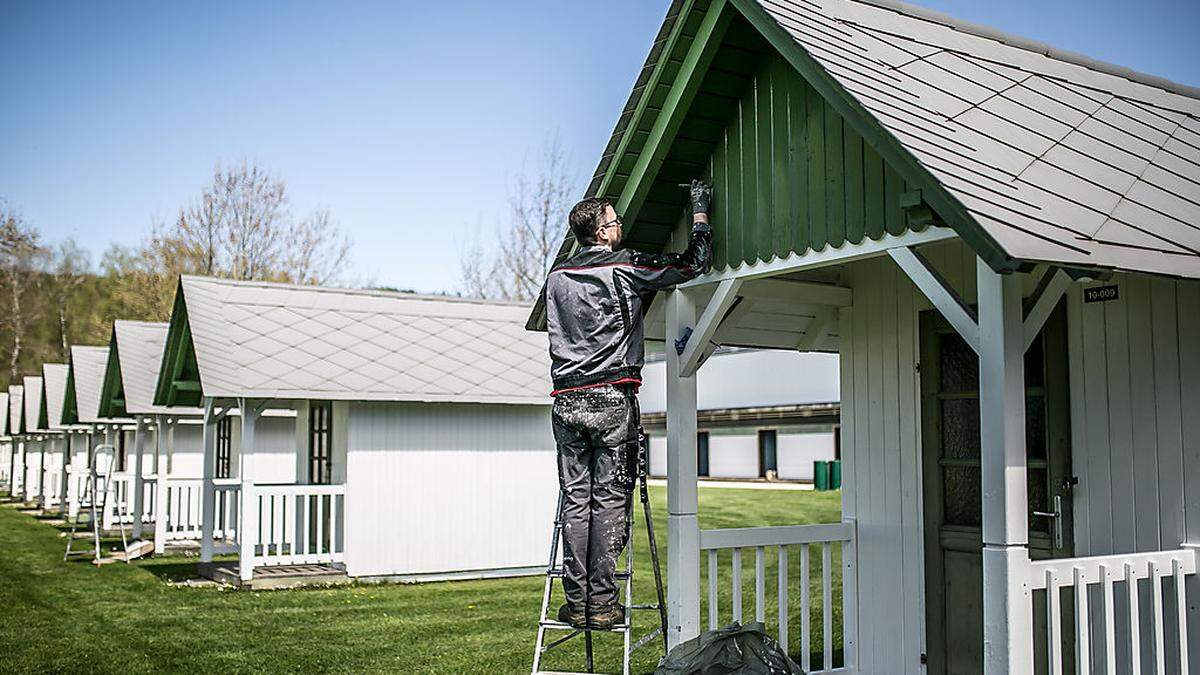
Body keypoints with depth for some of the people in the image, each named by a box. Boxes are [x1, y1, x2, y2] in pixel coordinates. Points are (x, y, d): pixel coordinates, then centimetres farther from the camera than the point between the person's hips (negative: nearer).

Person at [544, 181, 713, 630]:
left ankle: (577, 602, 5)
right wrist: (700, 210, 15)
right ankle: (602, 604, -1)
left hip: (567, 399, 5)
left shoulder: (557, 277, 13)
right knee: (609, 500, -1)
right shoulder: (626, 268, -3)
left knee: (575, 499, 5)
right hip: (612, 397, -5)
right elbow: (695, 262, 1)